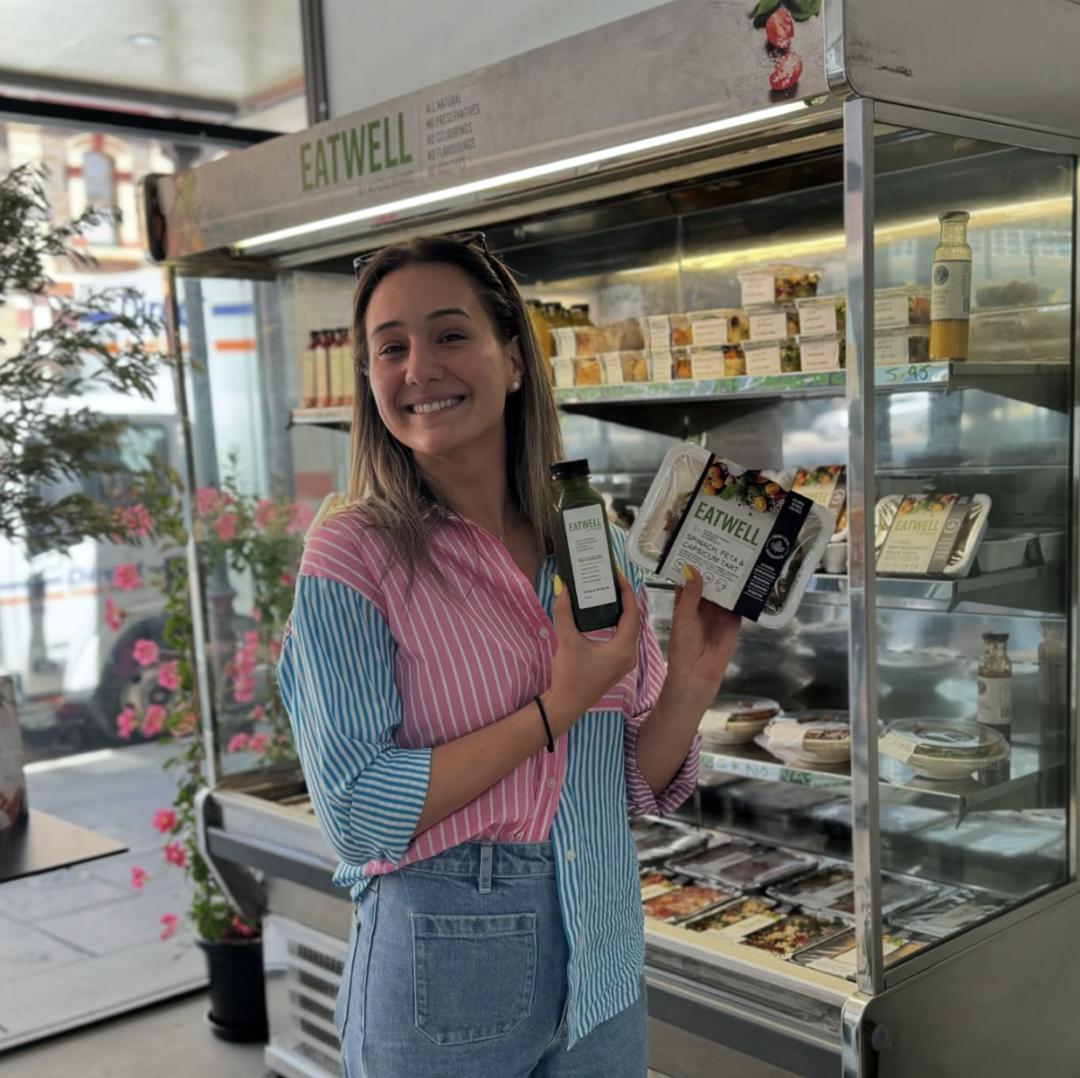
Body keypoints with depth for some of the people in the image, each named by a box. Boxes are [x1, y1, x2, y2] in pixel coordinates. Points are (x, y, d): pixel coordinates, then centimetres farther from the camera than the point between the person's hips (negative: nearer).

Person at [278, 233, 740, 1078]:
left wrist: (690, 682, -12)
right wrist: (556, 708, -20)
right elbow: (355, 811, -18)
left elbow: (635, 789, 6)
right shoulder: (354, 554, -13)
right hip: (443, 967, -4)